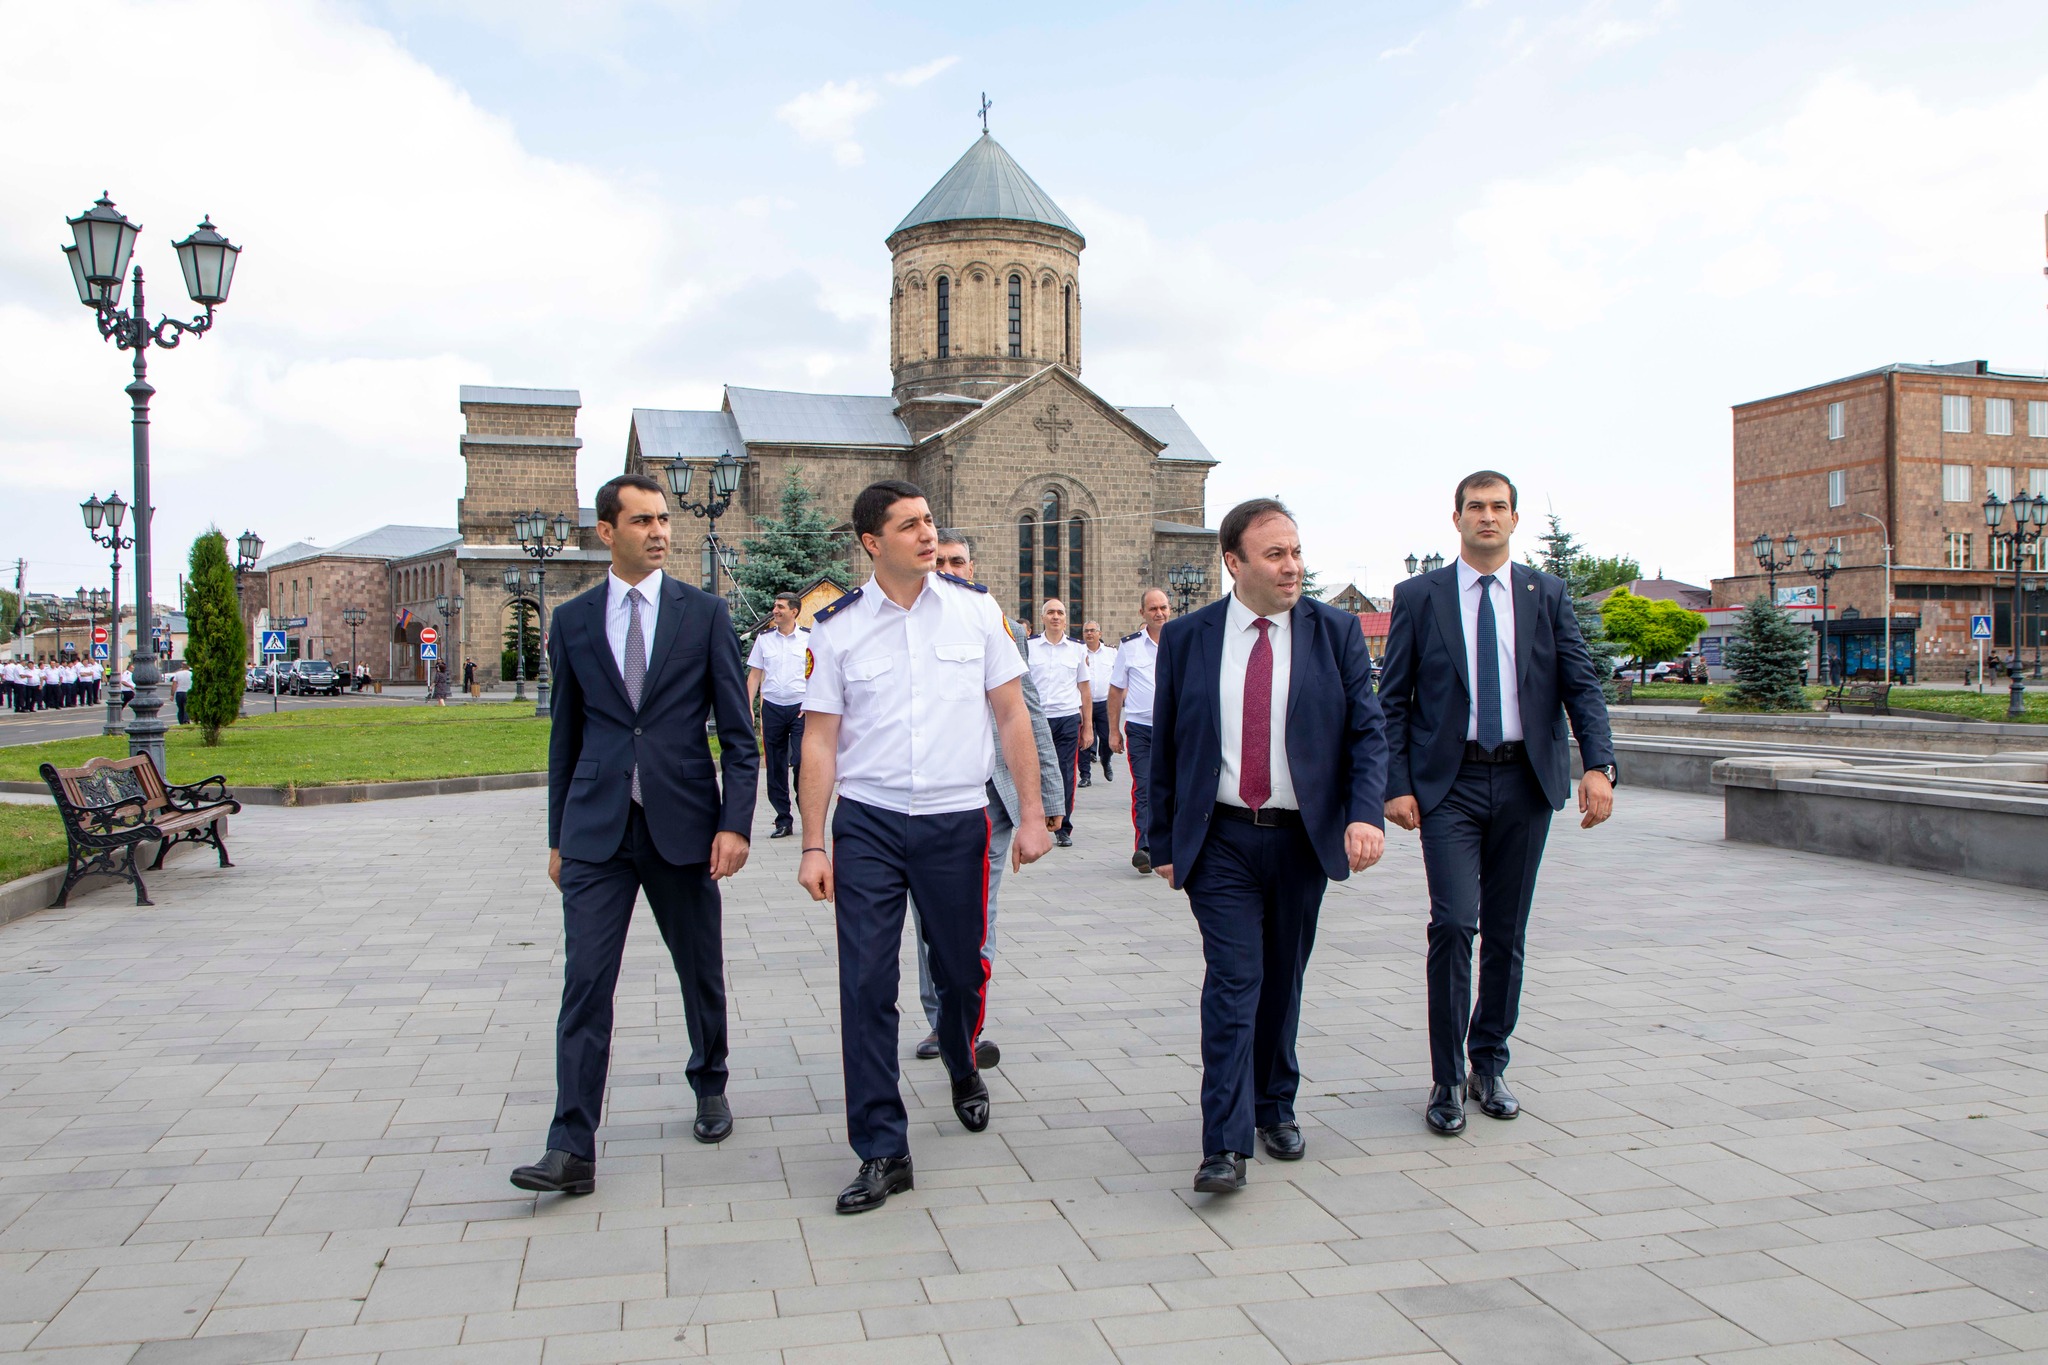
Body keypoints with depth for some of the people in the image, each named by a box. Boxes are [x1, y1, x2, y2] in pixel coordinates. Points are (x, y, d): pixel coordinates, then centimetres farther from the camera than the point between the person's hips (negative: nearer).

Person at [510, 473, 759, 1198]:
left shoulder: (705, 613, 2)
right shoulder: (572, 620, 7)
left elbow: (737, 731, 1)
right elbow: (565, 735, 12)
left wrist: (735, 823, -8)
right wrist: (558, 836, 12)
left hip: (682, 824, 0)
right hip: (596, 831, 1)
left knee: (701, 971, 12)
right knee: (585, 982, -4)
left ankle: (710, 1089, 36)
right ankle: (572, 1148, -1)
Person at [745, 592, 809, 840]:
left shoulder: (809, 638, 1)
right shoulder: (764, 638, 9)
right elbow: (754, 674, 11)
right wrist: (748, 707, 4)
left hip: (800, 707, -3)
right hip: (772, 707, 3)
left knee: (802, 762, -10)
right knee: (775, 767, 5)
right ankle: (782, 820, 14)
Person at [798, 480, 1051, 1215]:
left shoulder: (976, 608, 1)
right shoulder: (837, 627, -1)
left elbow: (1011, 714, 4)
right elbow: (820, 738, 1)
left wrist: (1032, 814, 0)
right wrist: (814, 844, -3)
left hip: (958, 819, 1)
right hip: (867, 823, -1)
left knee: (963, 969, 13)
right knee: (866, 985, -4)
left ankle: (963, 1070, 46)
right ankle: (882, 1151, 8)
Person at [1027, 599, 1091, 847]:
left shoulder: (1078, 649, 8)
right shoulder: (1029, 647, 5)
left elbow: (1084, 689, 10)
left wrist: (1088, 726, 7)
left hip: (1068, 719, 1)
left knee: (1066, 776, 3)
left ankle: (1063, 828, 13)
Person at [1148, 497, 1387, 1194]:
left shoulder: (1336, 631, 1)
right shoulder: (1186, 637, 1)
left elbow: (1367, 731, -2)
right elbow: (1164, 746, 5)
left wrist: (1366, 815, -18)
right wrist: (1163, 842, 4)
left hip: (1303, 839, 2)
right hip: (1220, 841, -1)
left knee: (1282, 983, 13)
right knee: (1233, 981, -9)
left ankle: (1275, 1108, 32)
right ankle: (1225, 1146, -7)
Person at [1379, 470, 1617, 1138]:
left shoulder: (1547, 595, 8)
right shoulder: (1418, 597, 3)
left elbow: (1581, 683, 2)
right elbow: (1392, 700, 2)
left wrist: (1598, 764, -12)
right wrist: (1397, 785, -7)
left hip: (1526, 781, 3)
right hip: (1449, 783, -2)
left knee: (1507, 932, 9)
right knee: (1455, 922, -12)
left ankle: (1489, 1065, 24)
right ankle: (1447, 1079, 0)